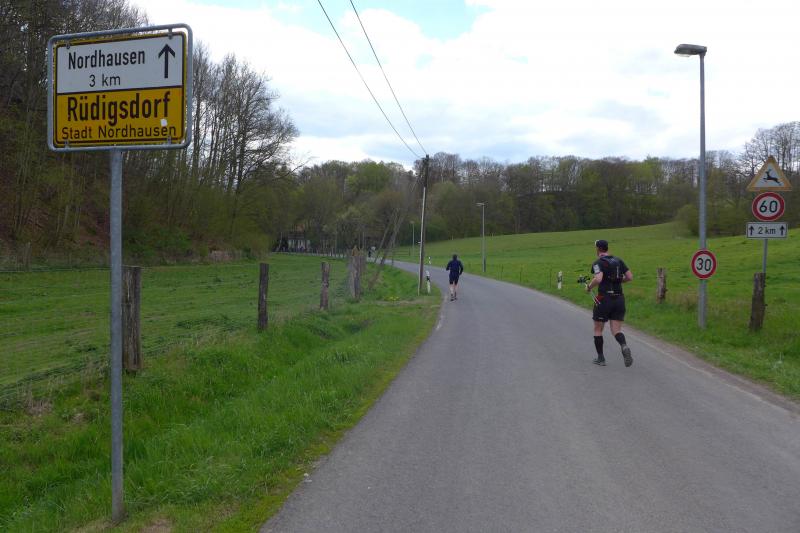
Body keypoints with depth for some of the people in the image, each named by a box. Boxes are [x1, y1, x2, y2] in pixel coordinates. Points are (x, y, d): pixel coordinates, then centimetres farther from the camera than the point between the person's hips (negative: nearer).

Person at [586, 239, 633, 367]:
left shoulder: (598, 263, -8)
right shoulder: (618, 261, 10)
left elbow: (598, 279, -25)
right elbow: (630, 277, 6)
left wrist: (589, 287, -7)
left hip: (604, 299, -4)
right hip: (619, 299, 5)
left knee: (598, 329, 13)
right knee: (616, 330, 5)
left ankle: (600, 358, 17)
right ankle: (624, 346, -26)